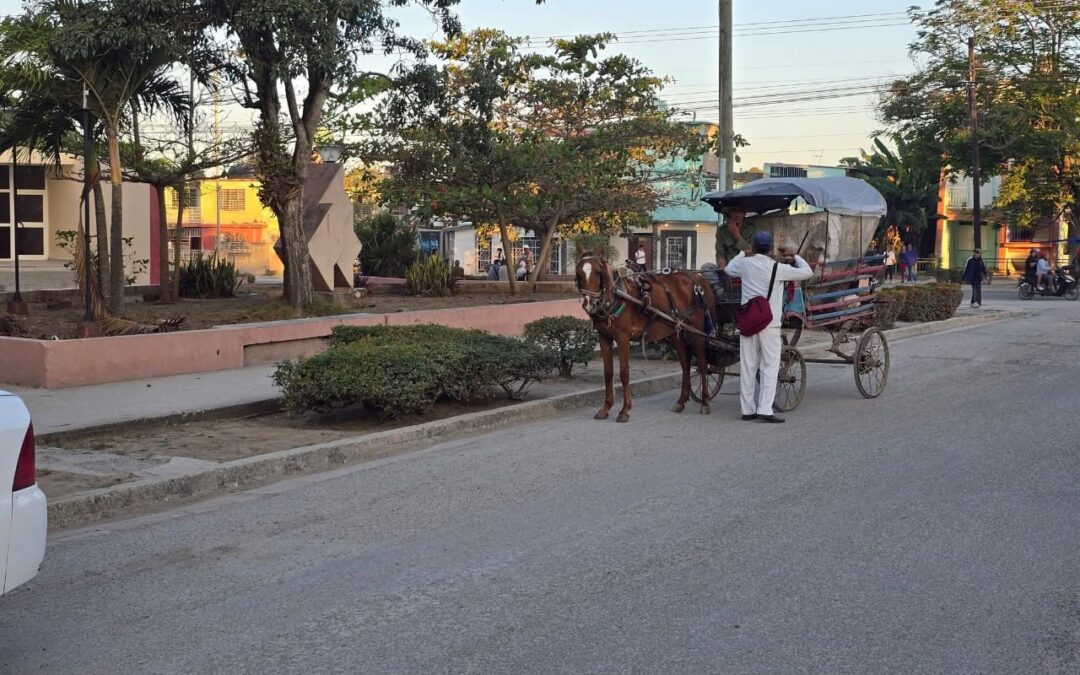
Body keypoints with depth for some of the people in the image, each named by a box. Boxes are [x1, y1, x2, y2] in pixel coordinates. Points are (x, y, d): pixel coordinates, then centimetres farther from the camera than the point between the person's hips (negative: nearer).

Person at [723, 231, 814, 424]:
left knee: (748, 366, 8)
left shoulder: (745, 264, 3)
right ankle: (765, 409, -8)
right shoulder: (778, 268, -6)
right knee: (770, 367, -1)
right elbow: (807, 272, 3)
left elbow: (728, 269, 25)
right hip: (770, 324, -4)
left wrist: (744, 254, 36)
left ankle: (748, 409, 12)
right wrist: (794, 256, 18)